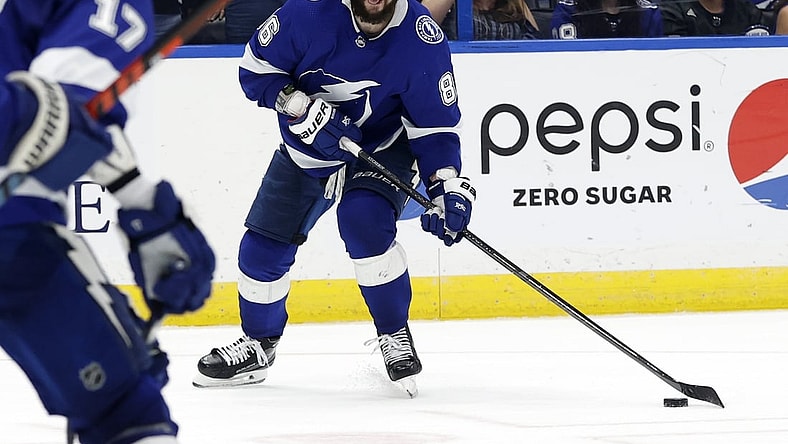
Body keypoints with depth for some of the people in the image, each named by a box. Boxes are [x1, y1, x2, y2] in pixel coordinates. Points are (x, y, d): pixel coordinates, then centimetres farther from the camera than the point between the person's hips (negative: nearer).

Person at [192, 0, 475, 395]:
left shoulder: (421, 39, -24)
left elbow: (436, 125, -16)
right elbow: (256, 67, -12)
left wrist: (448, 188, -27)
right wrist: (303, 108, -27)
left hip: (381, 149, -3)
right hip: (306, 148, 3)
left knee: (364, 222, -31)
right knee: (263, 247, 4)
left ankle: (394, 336, -10)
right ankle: (258, 345, 33)